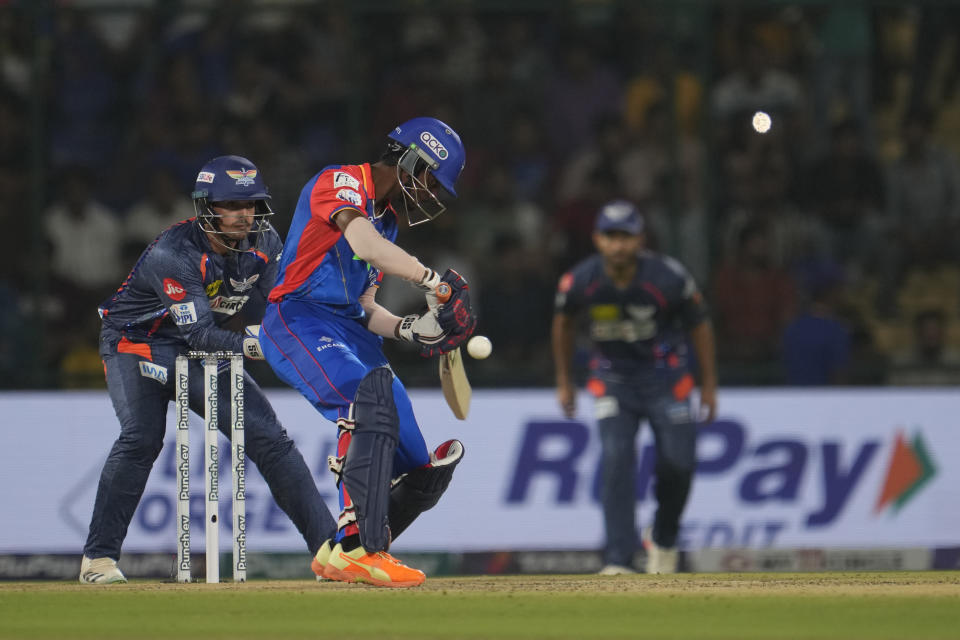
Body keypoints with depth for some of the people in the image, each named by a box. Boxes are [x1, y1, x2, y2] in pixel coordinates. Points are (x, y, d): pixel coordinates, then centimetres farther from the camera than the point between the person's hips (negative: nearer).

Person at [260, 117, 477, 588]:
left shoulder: (385, 221, 25)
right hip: (299, 320, -9)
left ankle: (341, 557, 16)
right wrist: (432, 282, -23)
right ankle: (361, 546, -44)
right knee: (371, 396, -37)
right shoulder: (343, 183, -3)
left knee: (422, 474, 0)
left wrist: (408, 328, 2)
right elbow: (362, 241, -23)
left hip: (351, 336, 9)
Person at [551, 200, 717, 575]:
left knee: (678, 462, -6)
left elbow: (699, 325, -5)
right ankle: (619, 559, -17)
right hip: (612, 378, 1)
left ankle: (663, 538, 24)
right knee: (616, 460, -15)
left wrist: (709, 385, 1)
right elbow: (564, 322, 6)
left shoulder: (668, 278, -22)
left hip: (665, 374, -1)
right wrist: (564, 382, 12)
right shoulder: (580, 282, -16)